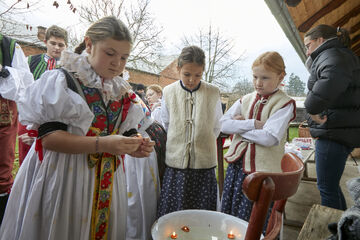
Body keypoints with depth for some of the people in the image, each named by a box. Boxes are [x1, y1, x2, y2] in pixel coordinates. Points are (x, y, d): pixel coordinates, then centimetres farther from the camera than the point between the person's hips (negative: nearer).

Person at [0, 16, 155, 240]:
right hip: (62, 181, -4)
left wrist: (138, 146, -12)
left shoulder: (124, 93, 7)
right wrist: (102, 143, -26)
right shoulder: (61, 81, -7)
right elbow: (48, 137, -15)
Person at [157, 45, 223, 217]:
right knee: (172, 216, 8)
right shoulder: (168, 92, 1)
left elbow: (216, 127, 9)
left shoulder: (213, 93, -1)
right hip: (176, 163, 1)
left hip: (204, 163, 0)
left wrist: (202, 143, 9)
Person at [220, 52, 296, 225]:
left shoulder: (285, 103, -6)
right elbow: (224, 124, -4)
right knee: (228, 212, 15)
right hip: (237, 163, 5)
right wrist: (254, 124, -14)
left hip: (262, 168, -5)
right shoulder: (245, 100, 8)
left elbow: (269, 138, -19)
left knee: (250, 221, 6)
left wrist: (239, 127, -8)